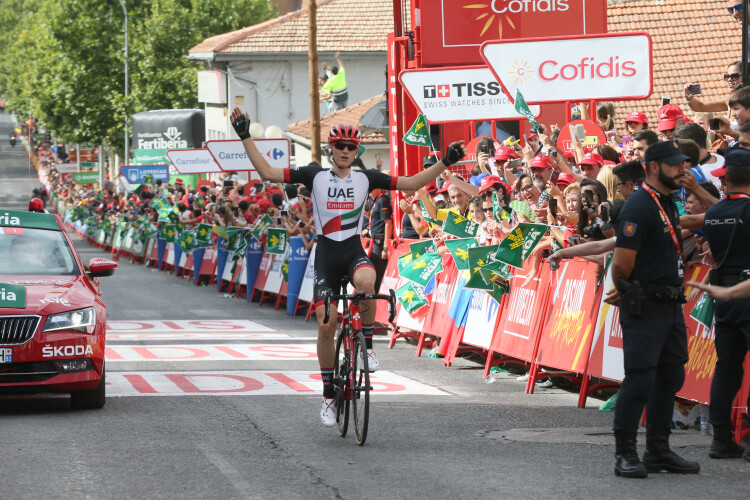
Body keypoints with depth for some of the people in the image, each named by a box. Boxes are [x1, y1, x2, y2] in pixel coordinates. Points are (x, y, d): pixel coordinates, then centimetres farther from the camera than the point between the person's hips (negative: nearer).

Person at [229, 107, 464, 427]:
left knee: (366, 282, -37)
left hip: (355, 251, 0)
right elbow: (267, 173, -2)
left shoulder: (366, 179, 4)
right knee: (326, 326, -7)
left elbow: (412, 183, 7)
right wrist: (246, 138, -8)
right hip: (326, 254, 0)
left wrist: (445, 163, 0)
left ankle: (367, 345, -13)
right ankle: (329, 395, 7)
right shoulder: (315, 176, 1)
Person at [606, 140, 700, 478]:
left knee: (670, 376, 12)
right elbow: (622, 262, -18)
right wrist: (624, 292, 1)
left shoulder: (667, 204, 15)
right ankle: (625, 455, -4)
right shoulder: (639, 206, -15)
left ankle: (659, 451, 20)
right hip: (645, 307, -9)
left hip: (670, 306, 9)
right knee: (640, 377, -9)